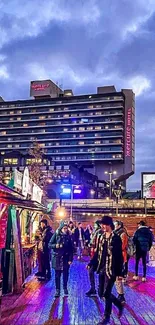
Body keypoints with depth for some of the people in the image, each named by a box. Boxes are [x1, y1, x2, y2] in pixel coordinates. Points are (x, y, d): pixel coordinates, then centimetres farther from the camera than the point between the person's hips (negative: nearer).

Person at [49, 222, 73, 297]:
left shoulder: (68, 236, 0)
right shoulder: (56, 235, -5)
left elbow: (71, 249, 0)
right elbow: (50, 244, -4)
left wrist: (70, 259, -5)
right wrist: (55, 245, -24)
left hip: (66, 258, 2)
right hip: (57, 258, -2)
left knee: (66, 274, 10)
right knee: (57, 274, 3)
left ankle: (65, 288, 28)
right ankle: (57, 290, 13)